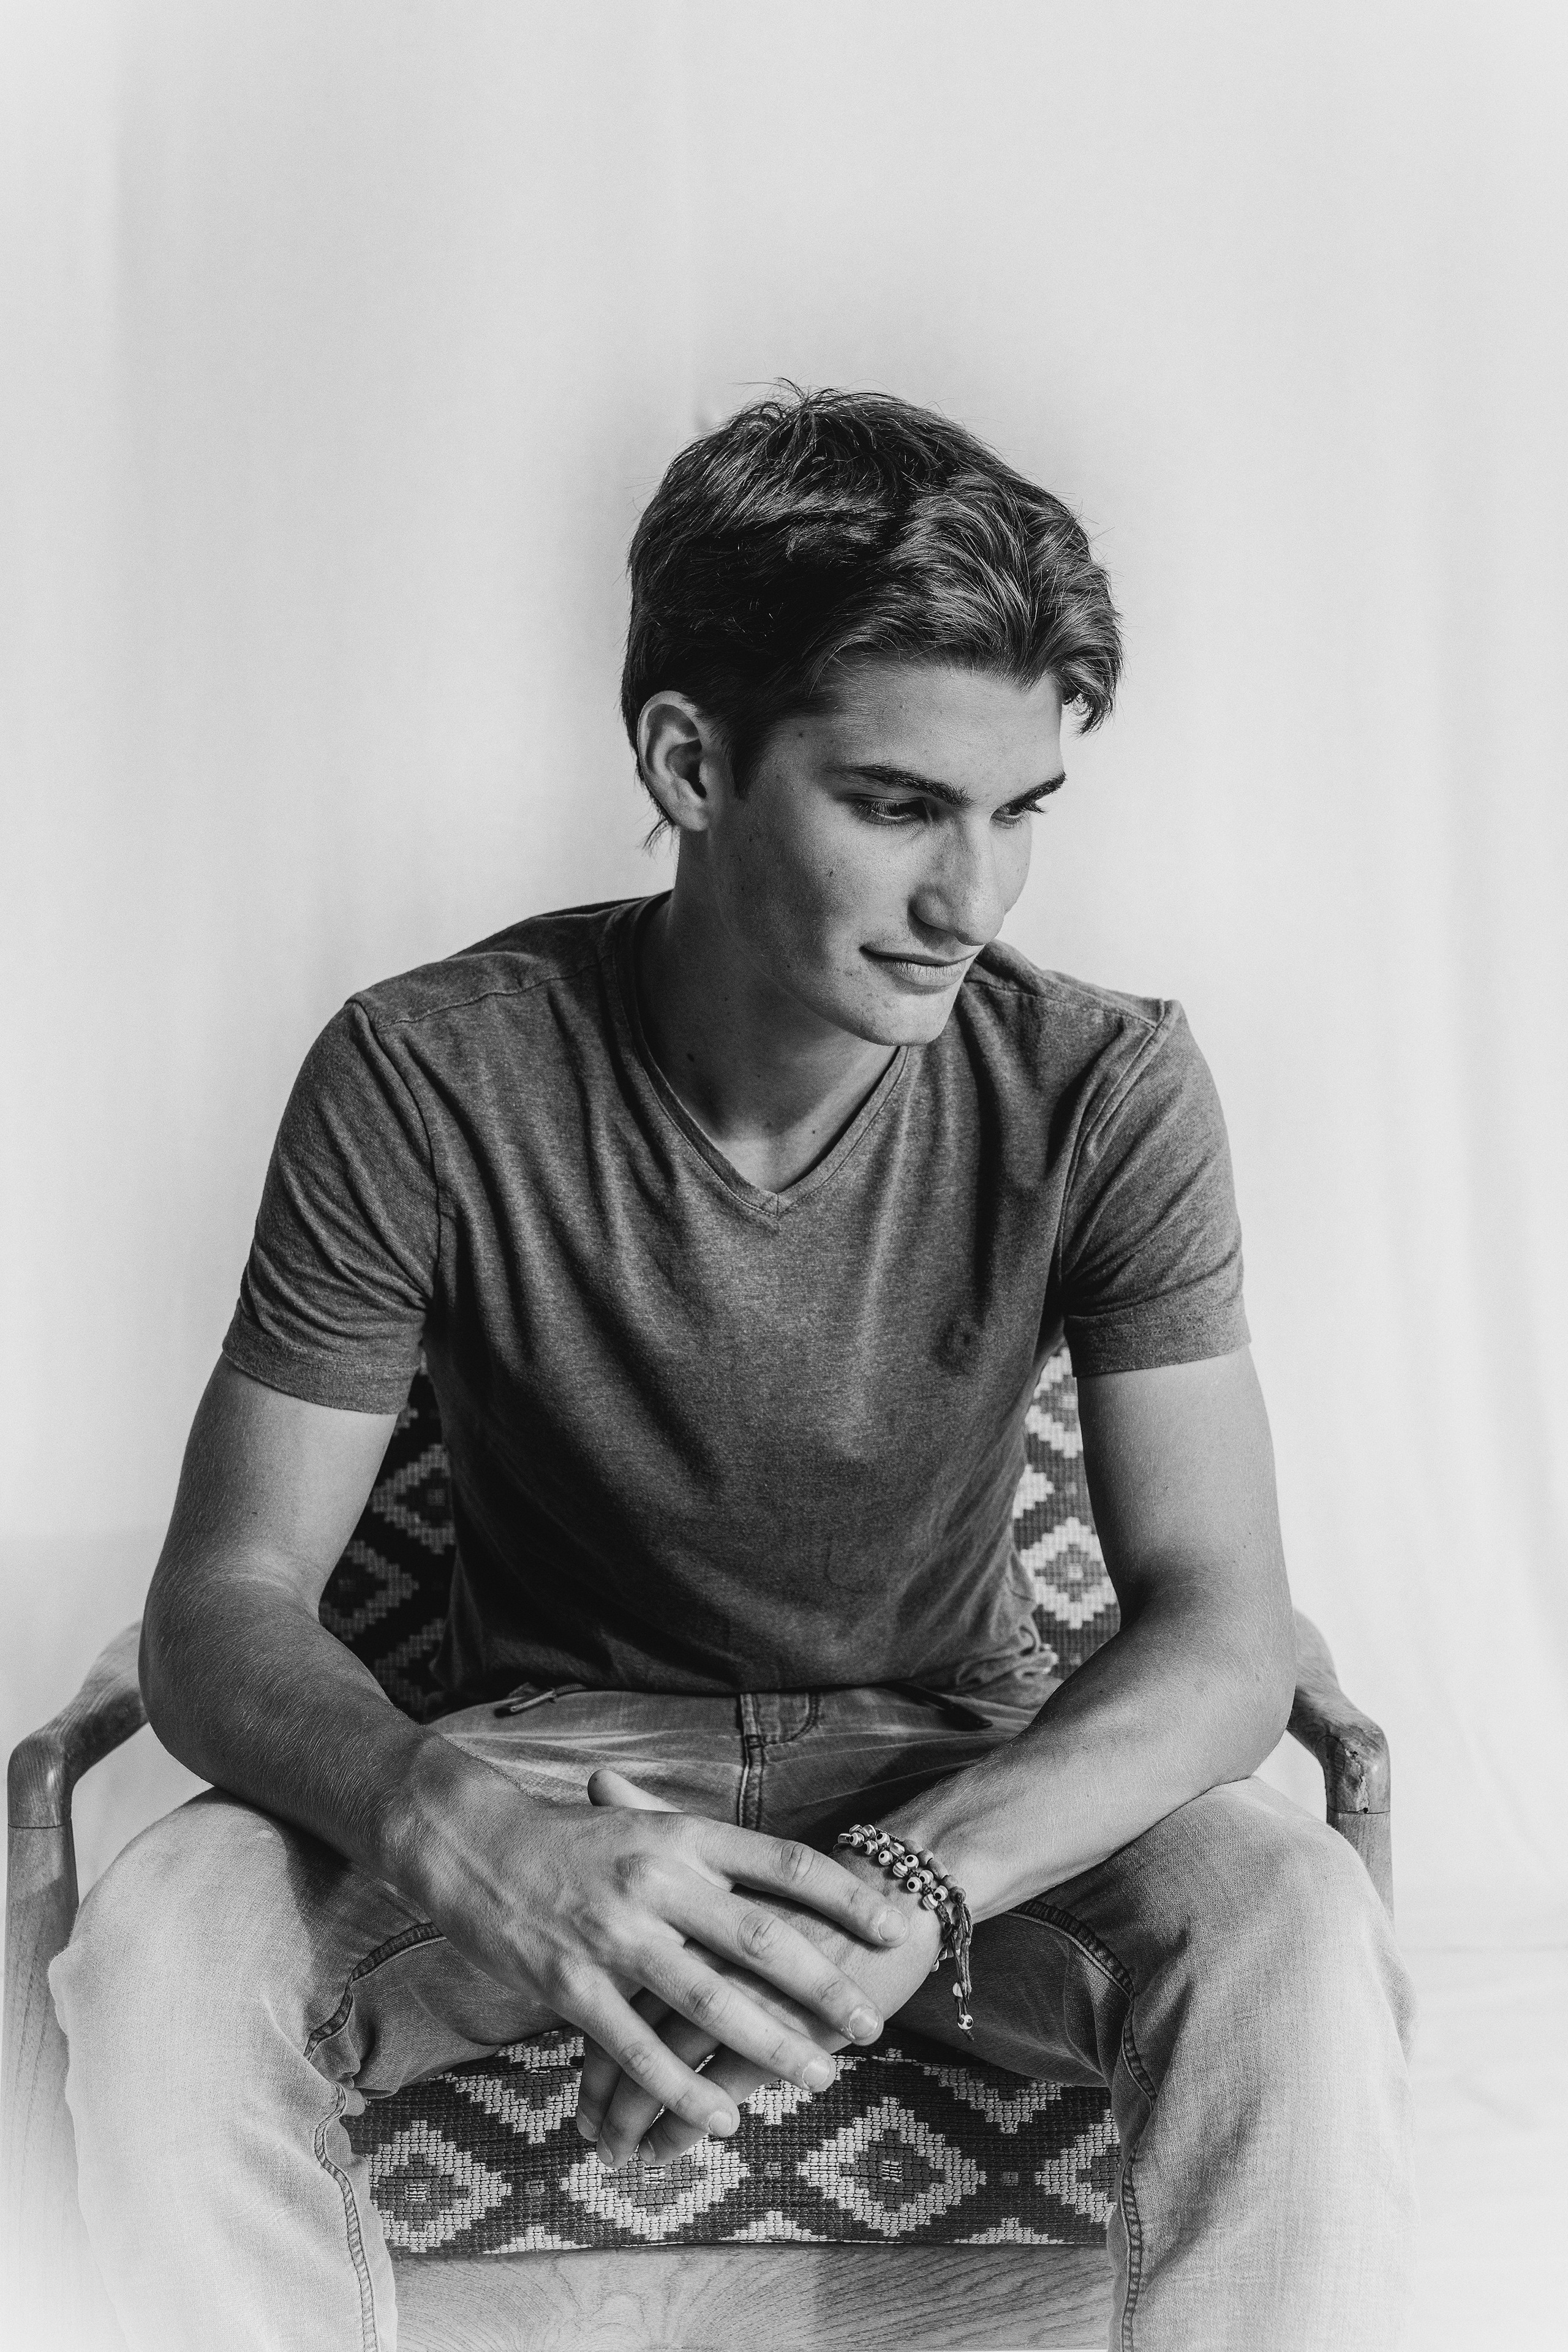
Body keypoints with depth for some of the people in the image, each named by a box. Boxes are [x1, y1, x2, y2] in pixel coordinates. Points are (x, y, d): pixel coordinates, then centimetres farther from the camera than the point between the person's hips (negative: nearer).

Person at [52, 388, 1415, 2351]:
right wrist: (447, 1817, -41)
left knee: (1296, 1928, -30)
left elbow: (1220, 1633, -18)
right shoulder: (425, 1082, -17)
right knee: (158, 1946, -29)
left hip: (963, 1774, 1)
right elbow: (221, 1606, -17)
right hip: (543, 1761, 0)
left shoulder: (1107, 1092, -14)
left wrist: (904, 1887, -38)